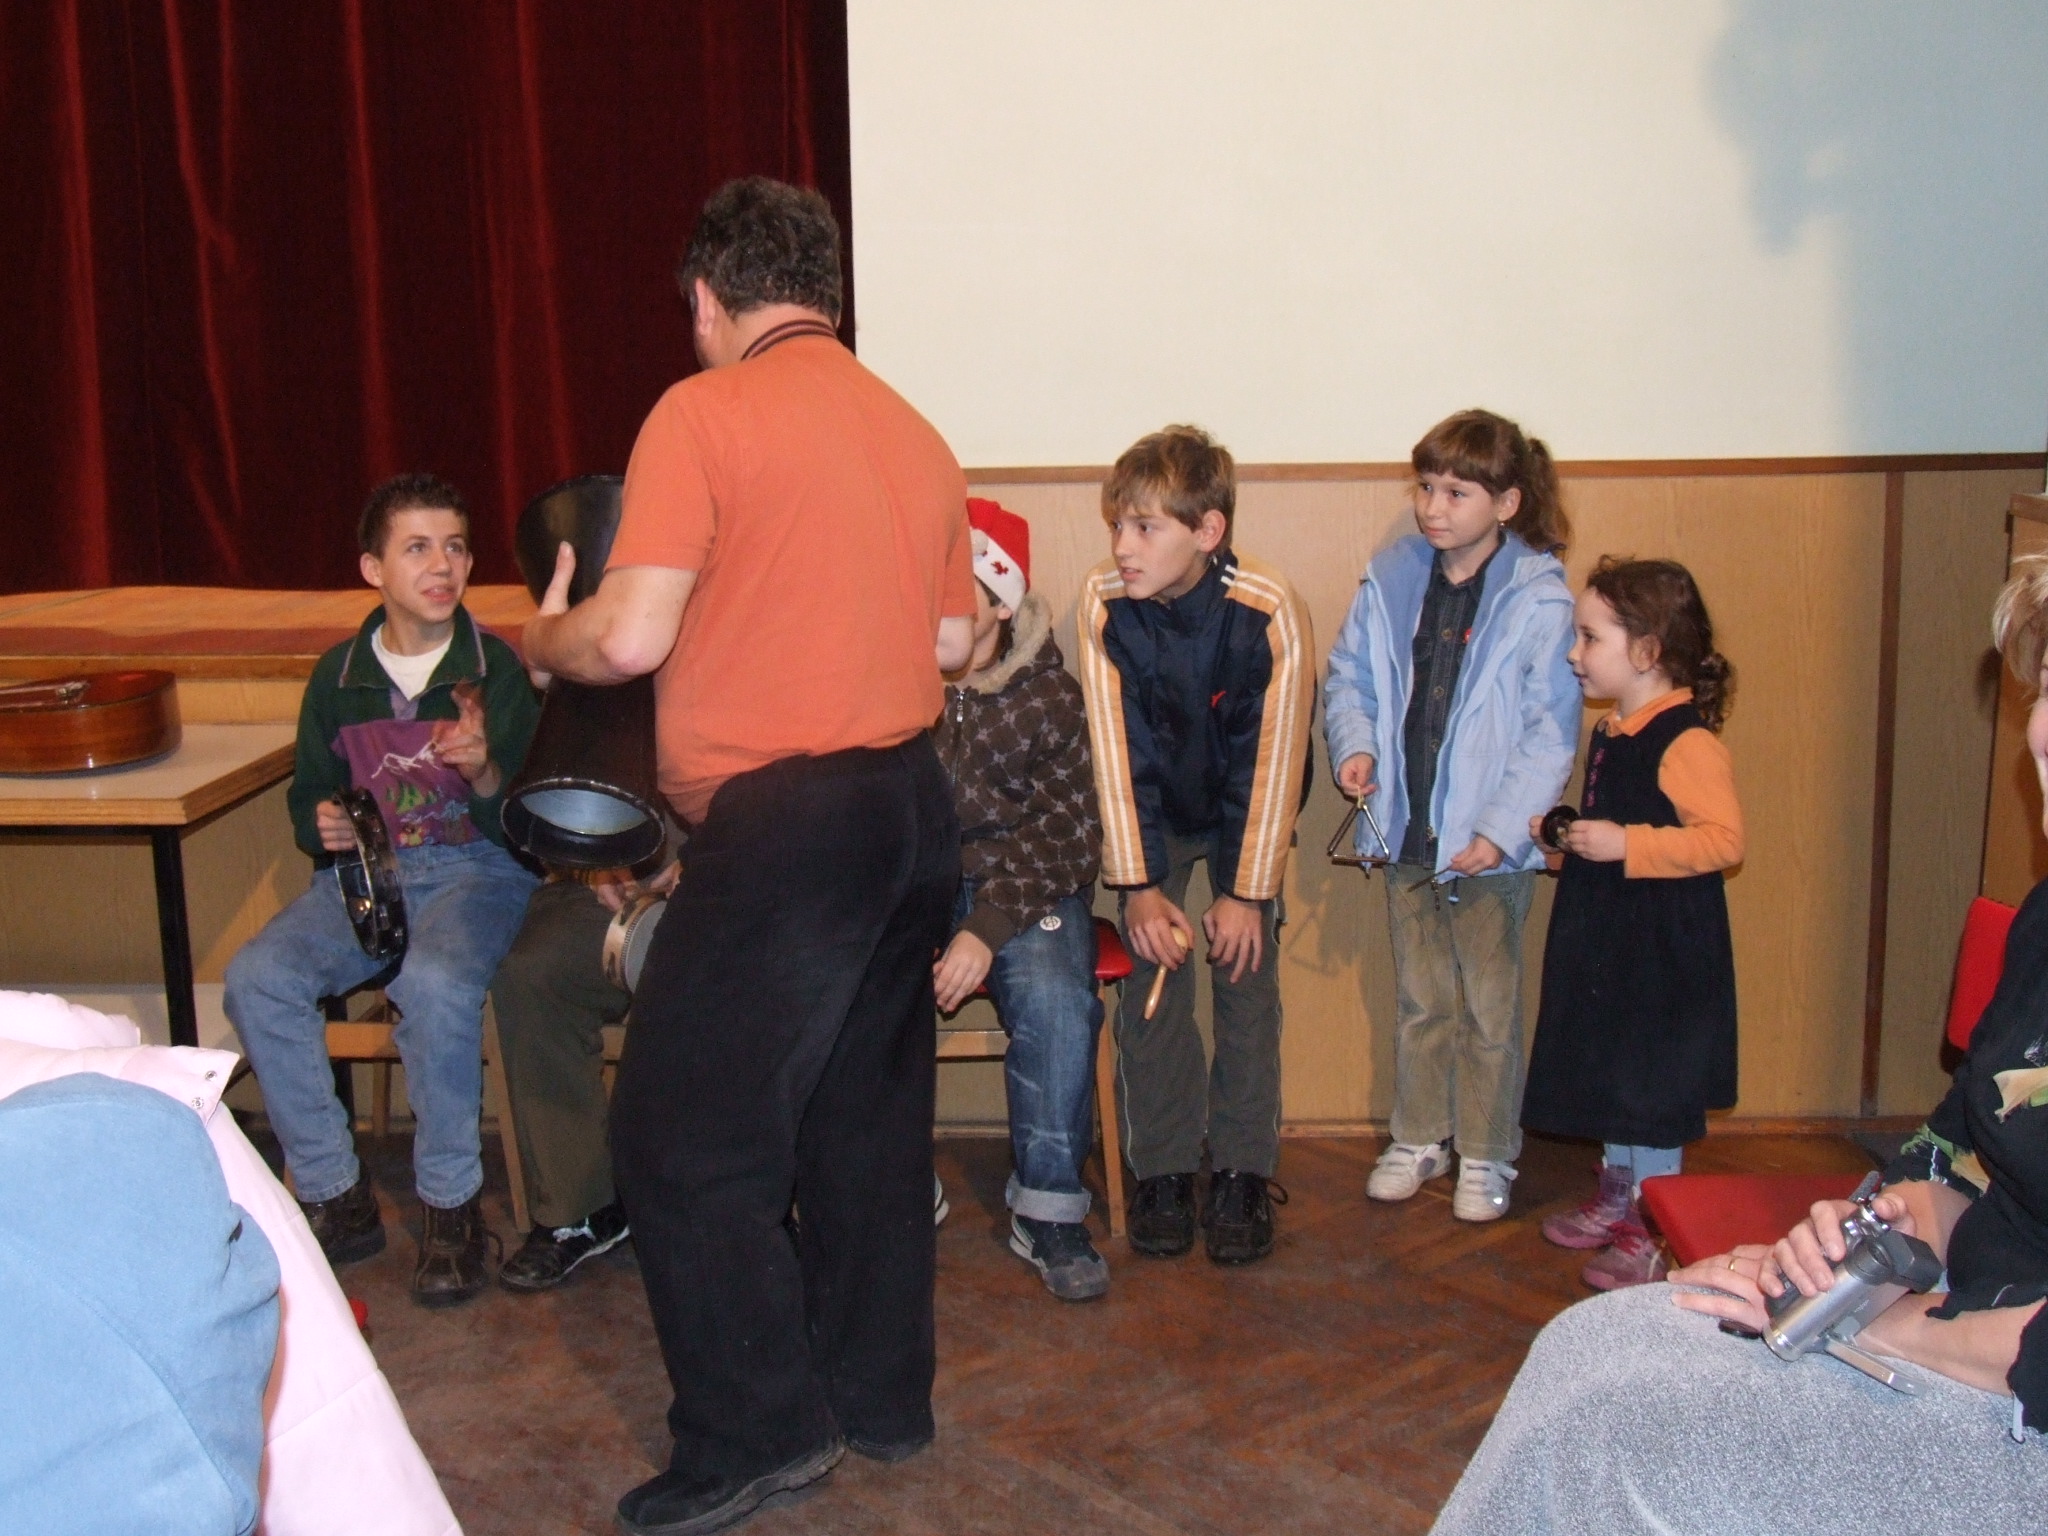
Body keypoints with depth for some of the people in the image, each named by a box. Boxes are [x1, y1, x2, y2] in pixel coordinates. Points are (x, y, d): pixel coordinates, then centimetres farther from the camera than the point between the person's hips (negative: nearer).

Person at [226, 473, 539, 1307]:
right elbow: (309, 792, 21)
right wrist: (321, 823, -3)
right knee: (257, 976, -23)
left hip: (474, 867, -4)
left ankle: (452, 1204, -16)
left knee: (436, 984, -36)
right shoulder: (338, 676, 9)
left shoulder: (495, 669, -1)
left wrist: (485, 773, -25)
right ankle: (335, 1198, -8)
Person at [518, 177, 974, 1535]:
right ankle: (881, 1396, 29)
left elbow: (631, 638, -15)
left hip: (785, 817, -8)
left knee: (687, 1138, 3)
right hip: (914, 807, 8)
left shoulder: (705, 413, -9)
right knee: (869, 1109, 18)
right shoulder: (915, 432, 11)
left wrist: (541, 637, 7)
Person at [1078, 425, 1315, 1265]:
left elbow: (1273, 757, -20)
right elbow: (1114, 748, -18)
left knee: (1246, 977, -6)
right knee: (1152, 978, -6)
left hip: (1244, 811, -1)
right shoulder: (1104, 602, -24)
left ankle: (1242, 1173, 7)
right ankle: (1162, 1168, 7)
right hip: (1151, 813, 1)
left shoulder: (1270, 610, -29)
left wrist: (1246, 890, -17)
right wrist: (1138, 886, -18)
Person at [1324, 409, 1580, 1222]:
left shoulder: (1539, 600, -13)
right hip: (1406, 829, 4)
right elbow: (1349, 675, 11)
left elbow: (1551, 733, -12)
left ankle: (1487, 1155, 25)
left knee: (1489, 1008, 9)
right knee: (1419, 1000, 18)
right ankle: (1418, 1138, 33)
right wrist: (1355, 744, -8)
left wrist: (1500, 827, -18)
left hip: (1488, 843, -4)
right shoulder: (1391, 578, 0)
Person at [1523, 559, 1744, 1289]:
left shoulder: (1687, 742, -21)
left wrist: (1626, 845, -30)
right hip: (1605, 934, 9)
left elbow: (1724, 839, -27)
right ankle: (1616, 1201, 35)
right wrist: (1572, 837, 10)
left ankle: (1655, 1234, 13)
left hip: (1662, 947, -9)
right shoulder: (1611, 734, 9)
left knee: (1654, 1090, 1)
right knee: (1609, 1075, 19)